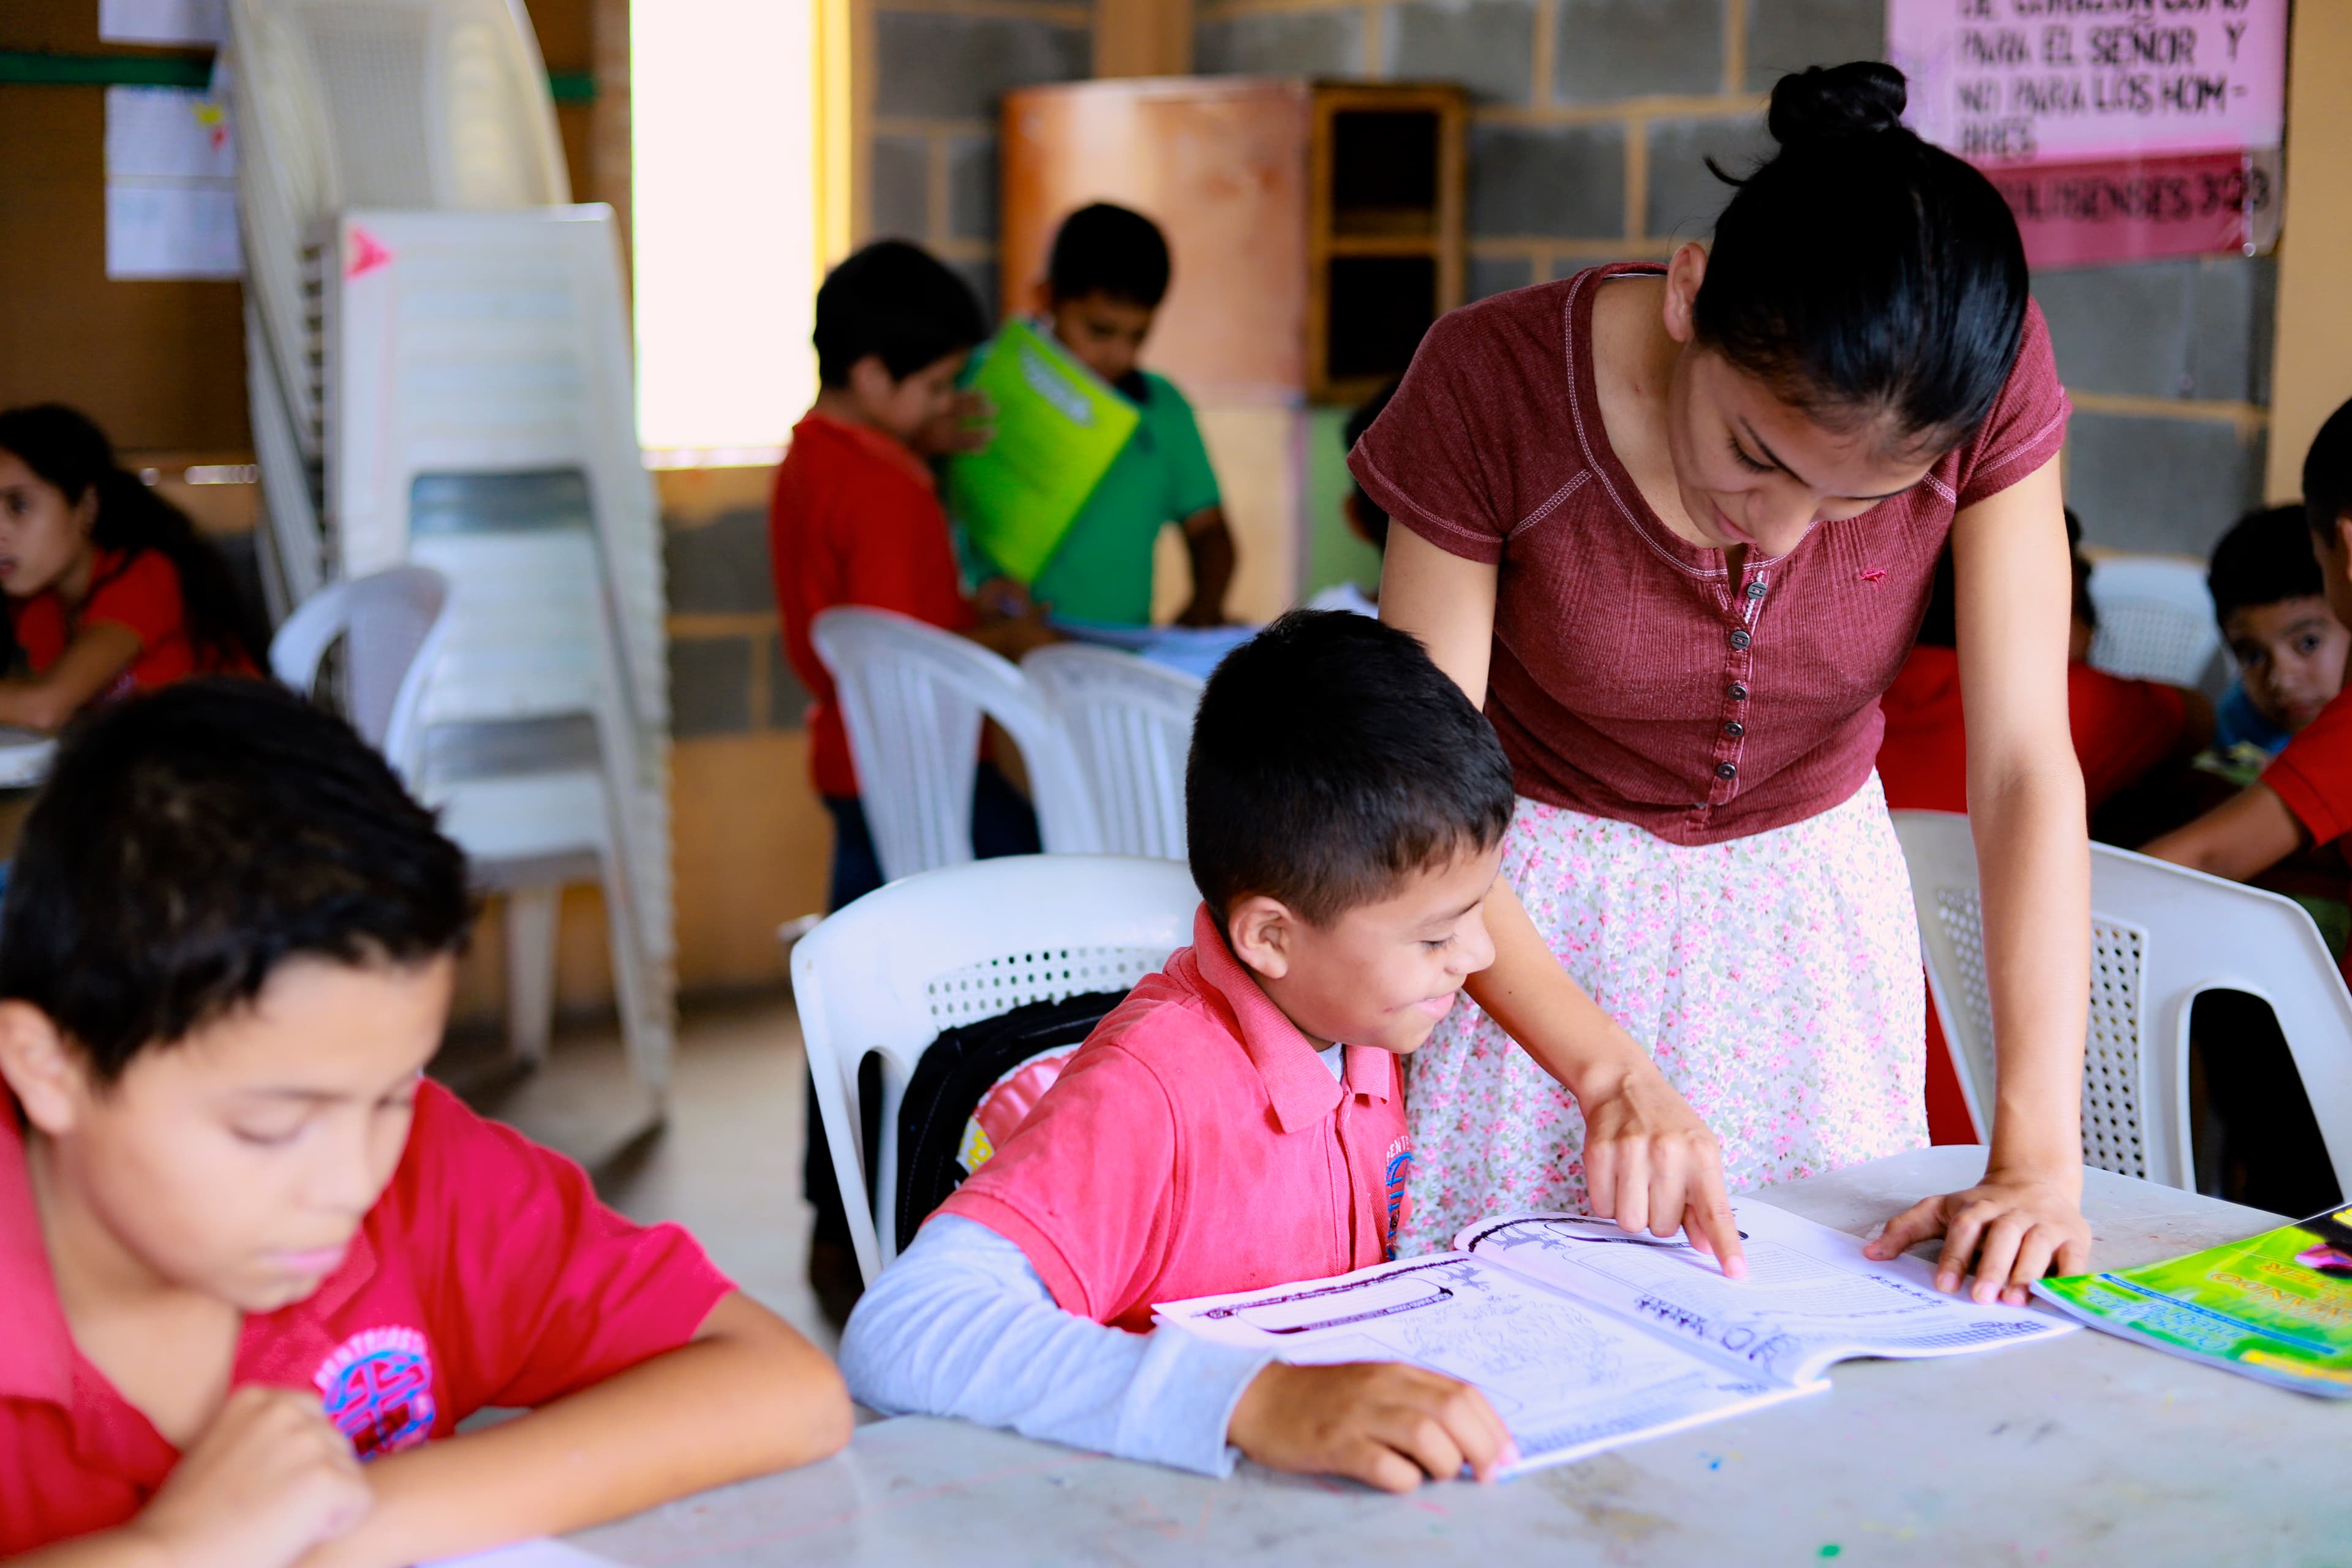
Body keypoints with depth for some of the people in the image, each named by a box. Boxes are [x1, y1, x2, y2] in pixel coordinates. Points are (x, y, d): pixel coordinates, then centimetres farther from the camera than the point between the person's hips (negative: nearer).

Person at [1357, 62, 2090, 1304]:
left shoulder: (1988, 381, -21)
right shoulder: (1493, 384, -27)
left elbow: (2025, 765, -22)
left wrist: (2039, 1157, -29)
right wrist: (1616, 1074, -36)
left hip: (1811, 887, 2)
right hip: (1539, 916, -2)